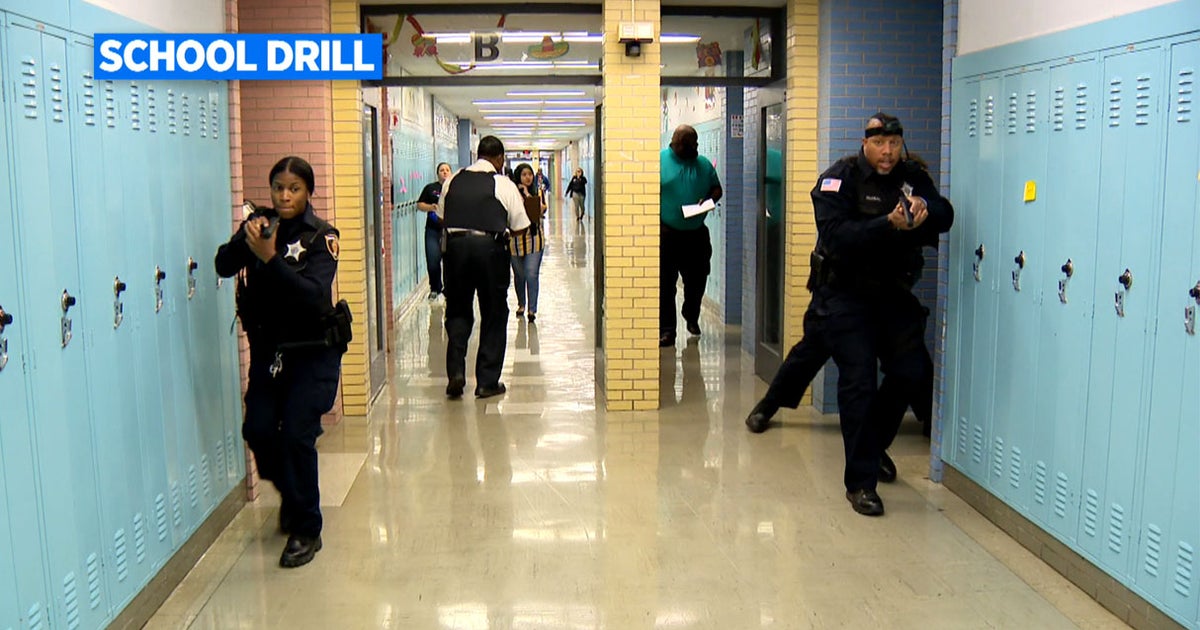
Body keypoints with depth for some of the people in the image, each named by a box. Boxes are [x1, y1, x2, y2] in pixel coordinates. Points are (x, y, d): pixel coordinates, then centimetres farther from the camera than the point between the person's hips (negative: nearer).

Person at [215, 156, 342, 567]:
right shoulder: (260, 224, 2)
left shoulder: (321, 236, -11)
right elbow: (224, 267, -8)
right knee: (258, 430, 0)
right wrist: (245, 242, -26)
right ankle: (290, 495, 31)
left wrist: (270, 258, -32)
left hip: (311, 351, -4)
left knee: (296, 434, -10)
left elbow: (314, 294, -24)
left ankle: (306, 530, 5)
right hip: (267, 348, 4)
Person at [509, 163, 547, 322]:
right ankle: (521, 304, 33)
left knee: (532, 274, -8)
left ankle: (532, 309, -4)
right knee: (519, 274, 13)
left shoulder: (538, 192, 4)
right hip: (516, 238, 0)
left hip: (534, 239, 0)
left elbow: (542, 209, -12)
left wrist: (527, 194, -13)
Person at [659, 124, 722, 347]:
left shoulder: (704, 164, 10)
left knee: (697, 280, 13)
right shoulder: (660, 160, -3)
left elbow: (717, 189, 17)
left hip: (696, 234, 4)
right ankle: (666, 329, 4)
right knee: (665, 283, -3)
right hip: (667, 235, -4)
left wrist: (709, 199, -7)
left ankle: (692, 318, 38)